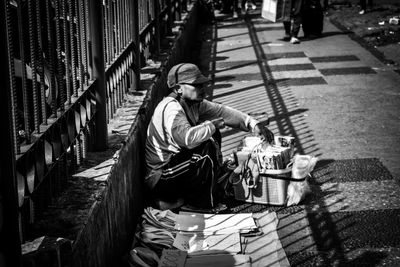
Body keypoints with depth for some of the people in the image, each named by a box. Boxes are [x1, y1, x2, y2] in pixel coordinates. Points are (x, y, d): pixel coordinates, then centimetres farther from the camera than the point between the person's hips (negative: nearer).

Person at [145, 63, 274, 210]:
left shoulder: (194, 102, 3)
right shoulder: (170, 108, -26)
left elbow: (221, 111, 7)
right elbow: (188, 138, -40)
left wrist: (253, 124, -5)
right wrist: (212, 125, -22)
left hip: (175, 161, 10)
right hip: (160, 177, -10)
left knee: (212, 135, 8)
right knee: (208, 147, -22)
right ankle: (202, 202, -5)